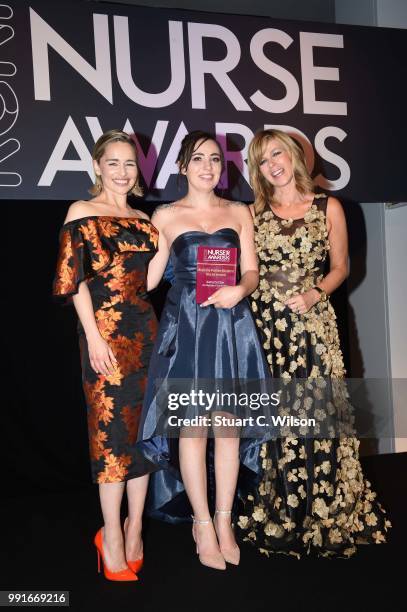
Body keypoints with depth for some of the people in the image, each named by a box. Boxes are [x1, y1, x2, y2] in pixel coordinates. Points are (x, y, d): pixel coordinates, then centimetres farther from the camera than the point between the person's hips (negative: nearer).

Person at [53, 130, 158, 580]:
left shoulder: (143, 220, 16)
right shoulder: (82, 213, 0)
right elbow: (75, 281, -7)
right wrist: (94, 337, -15)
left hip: (145, 330, 6)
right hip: (105, 331, -5)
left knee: (143, 425, 7)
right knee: (112, 428, -3)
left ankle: (134, 530, 19)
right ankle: (113, 541, 8)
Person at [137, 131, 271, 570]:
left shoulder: (239, 213, 12)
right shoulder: (165, 216, 7)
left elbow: (252, 272, 7)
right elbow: (148, 277, 5)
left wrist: (239, 290, -13)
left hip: (231, 325, 2)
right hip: (185, 326, -2)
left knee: (228, 423, 3)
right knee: (193, 425, -1)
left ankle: (224, 522, 17)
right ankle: (203, 525, 14)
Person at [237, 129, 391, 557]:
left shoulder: (328, 208, 5)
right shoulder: (252, 213, 9)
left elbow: (340, 267, 7)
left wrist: (314, 293, -9)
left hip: (313, 322, -1)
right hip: (265, 322, 1)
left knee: (317, 413, -3)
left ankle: (326, 518, 15)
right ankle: (276, 518, 19)